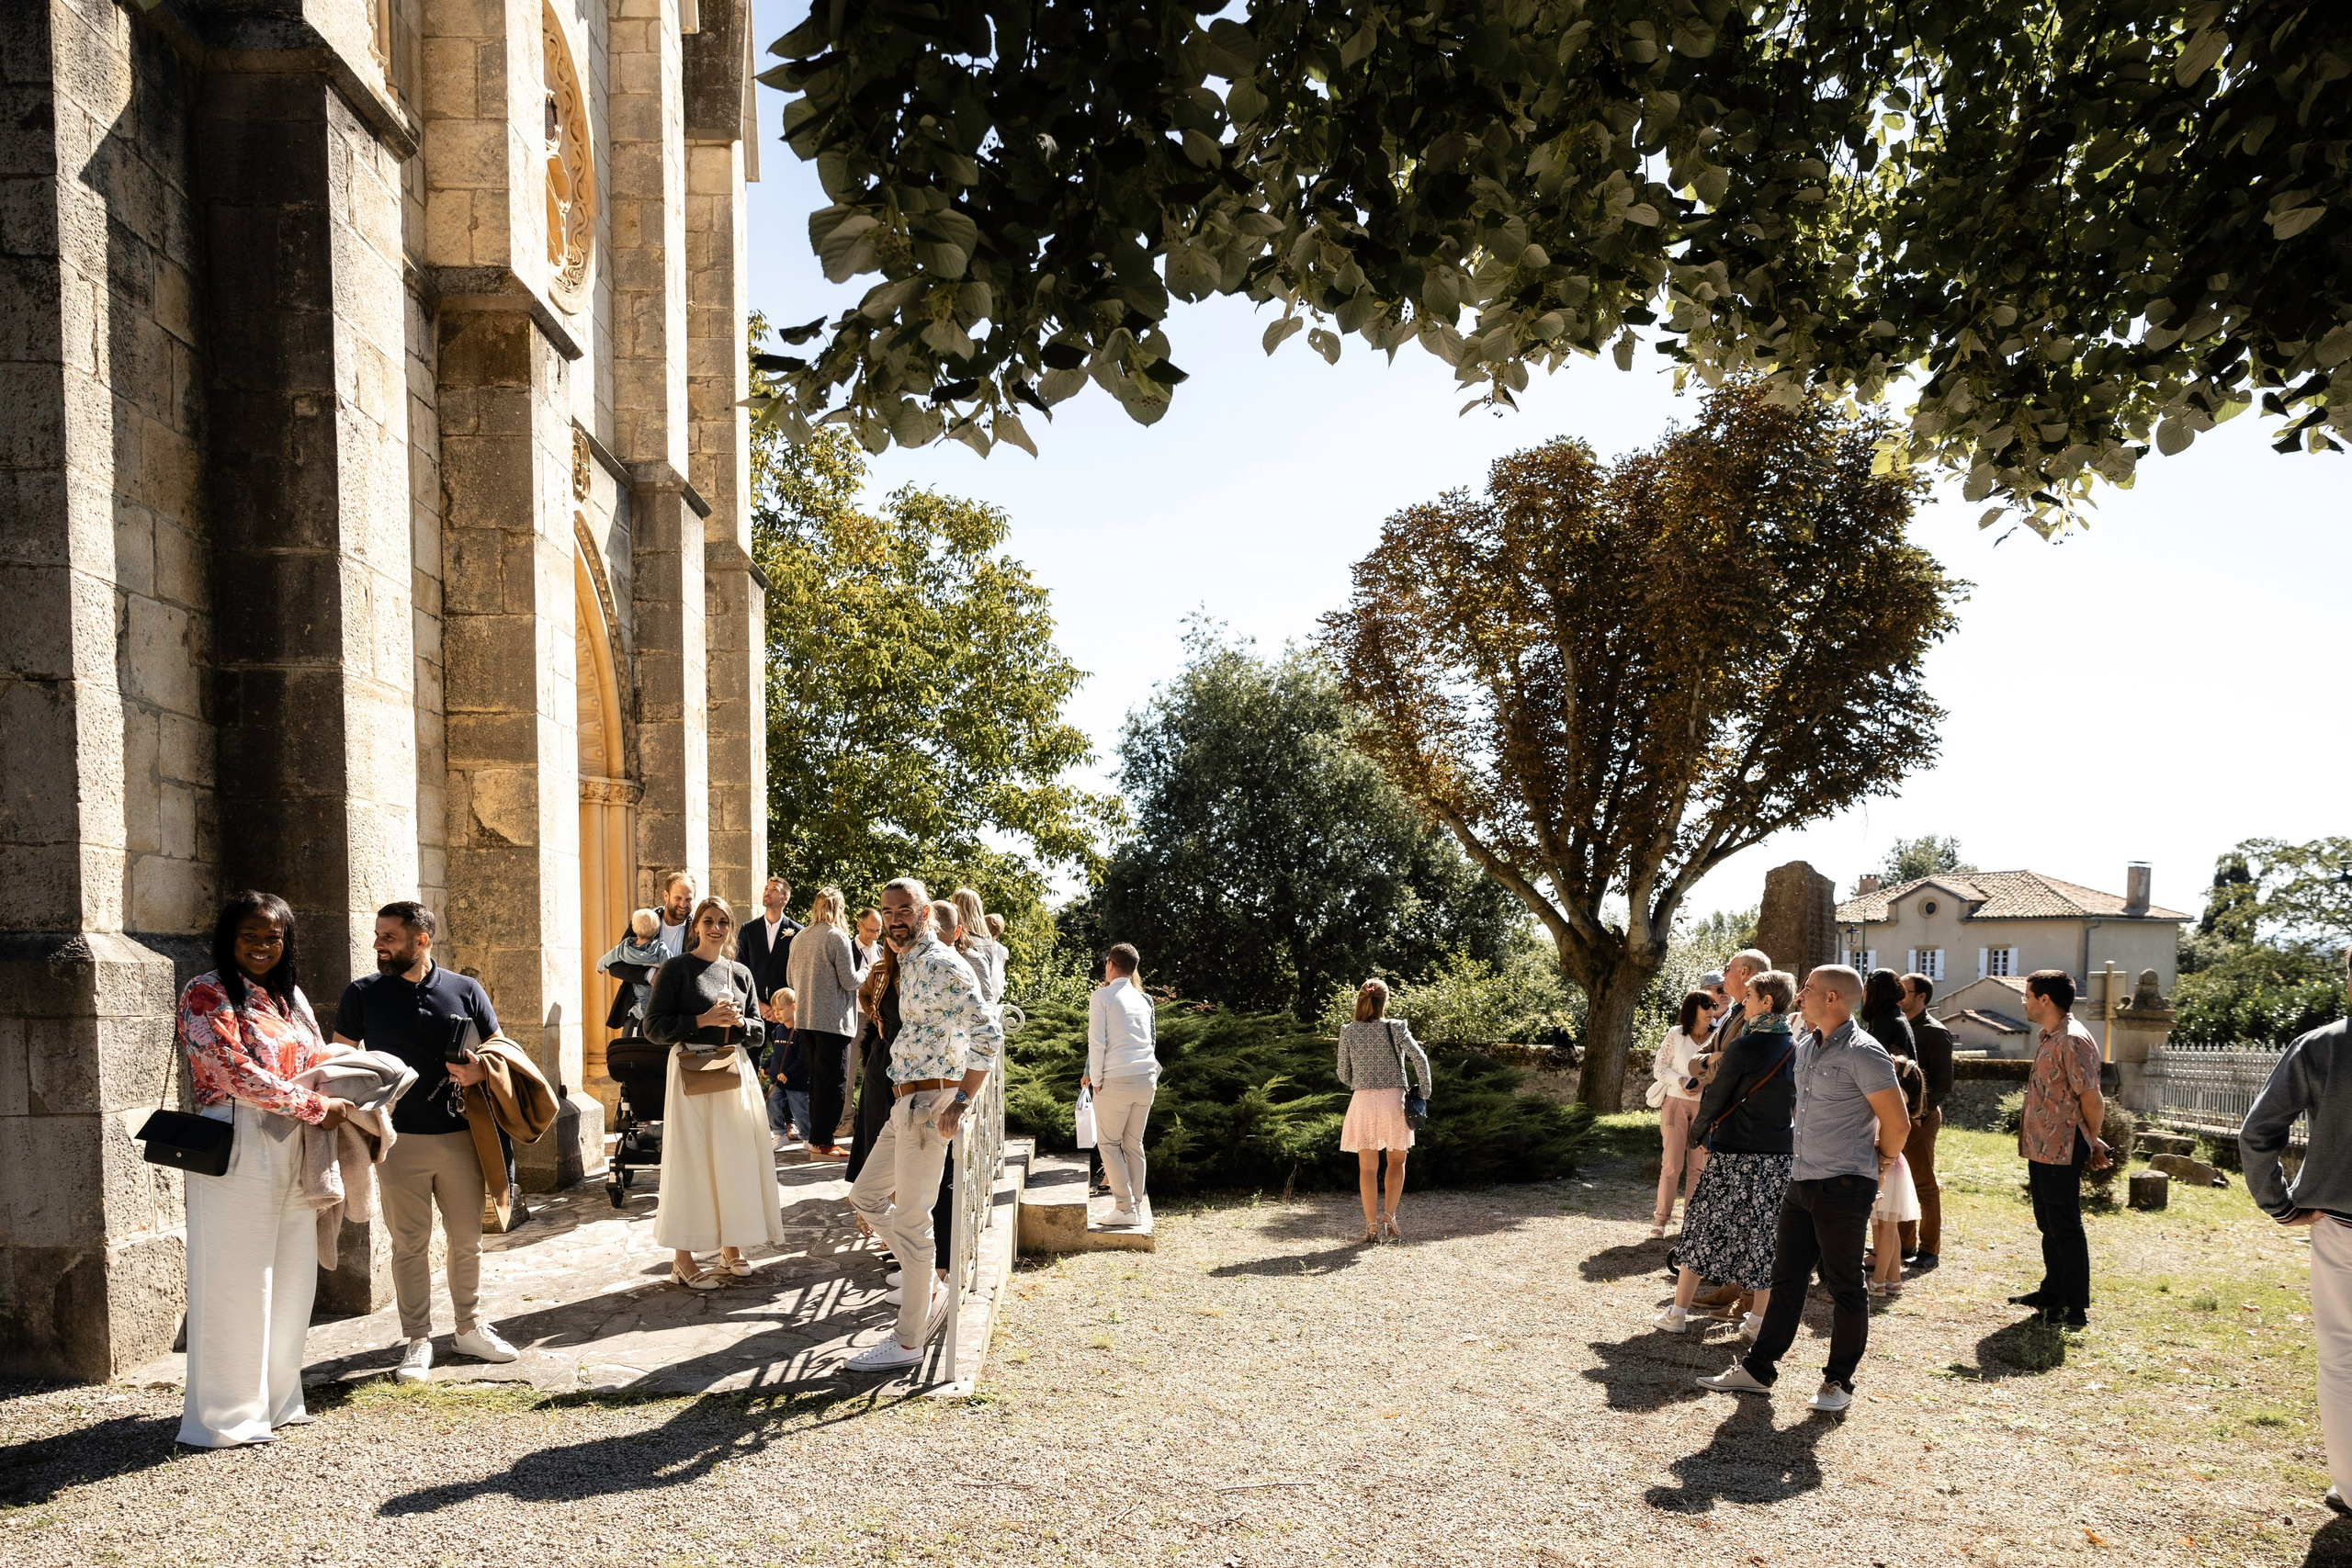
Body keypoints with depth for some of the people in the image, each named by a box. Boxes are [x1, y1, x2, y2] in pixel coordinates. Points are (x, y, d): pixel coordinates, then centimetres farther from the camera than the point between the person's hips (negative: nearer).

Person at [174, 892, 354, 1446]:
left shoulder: (290, 997, 15)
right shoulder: (206, 995, -8)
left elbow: (318, 1061, 19)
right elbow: (238, 1073, -17)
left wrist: (350, 1101, -2)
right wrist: (315, 1107, -14)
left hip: (292, 1150, 7)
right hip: (236, 1151, -7)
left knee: (291, 1278, 12)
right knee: (235, 1281, -1)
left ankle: (274, 1398, 24)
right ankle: (223, 1415, 11)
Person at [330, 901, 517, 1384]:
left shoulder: (466, 990, 3)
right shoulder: (363, 994, 2)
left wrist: (479, 1070, -13)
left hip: (459, 1136, 1)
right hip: (399, 1139, -1)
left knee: (467, 1239, 10)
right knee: (409, 1244, 5)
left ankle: (469, 1328, 26)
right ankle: (417, 1340, 18)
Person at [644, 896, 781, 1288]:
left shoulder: (740, 973, 13)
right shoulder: (677, 969, -2)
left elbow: (757, 1031, 15)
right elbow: (654, 1027, -8)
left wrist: (739, 1021, -5)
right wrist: (703, 1020, -16)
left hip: (735, 1071, 5)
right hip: (692, 1072, -5)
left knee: (735, 1158, 6)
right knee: (691, 1161, -3)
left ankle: (730, 1247, 19)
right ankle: (683, 1259, 4)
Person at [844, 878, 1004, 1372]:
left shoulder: (942, 964, -16)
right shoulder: (908, 964, 14)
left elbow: (988, 1035, -23)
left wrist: (960, 1102, -25)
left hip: (930, 1101, -10)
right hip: (905, 1101, 10)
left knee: (910, 1217, -4)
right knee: (865, 1195, 17)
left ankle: (908, 1341, 6)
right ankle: (927, 1290, 25)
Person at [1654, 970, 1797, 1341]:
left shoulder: (1745, 1047, -14)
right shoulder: (1797, 1050, 3)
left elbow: (1715, 1099, -8)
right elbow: (1796, 1103, 11)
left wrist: (1698, 1132, 10)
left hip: (1734, 1155, -5)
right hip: (1780, 1155, 5)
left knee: (1703, 1226, 5)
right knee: (1765, 1234, 11)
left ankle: (1678, 1311, 10)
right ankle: (1759, 1320, 13)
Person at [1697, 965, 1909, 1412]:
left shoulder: (1864, 1053, -14)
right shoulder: (1806, 1047, 12)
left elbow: (1897, 1124, -11)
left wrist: (1874, 1164, 4)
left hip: (1844, 1188, -8)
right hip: (1802, 1182, 8)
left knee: (1844, 1287, 4)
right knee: (1785, 1279, 11)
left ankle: (1839, 1382, 16)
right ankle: (1757, 1370, 17)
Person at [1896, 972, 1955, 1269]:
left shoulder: (1935, 1032, -9)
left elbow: (1943, 1082, -12)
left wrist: (1920, 1111, -18)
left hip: (1920, 1117, -7)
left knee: (1924, 1184, 0)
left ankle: (1929, 1250, 8)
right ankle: (1905, 1244, 21)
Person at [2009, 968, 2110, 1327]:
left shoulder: (2073, 1040, -19)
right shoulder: (2046, 1037, 12)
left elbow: (2091, 1098, -20)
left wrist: (2092, 1143, -5)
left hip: (2062, 1149, -10)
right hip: (2041, 1146, 10)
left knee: (2065, 1227, -2)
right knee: (2048, 1224, 18)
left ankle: (2075, 1307, 7)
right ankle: (2052, 1292, 30)